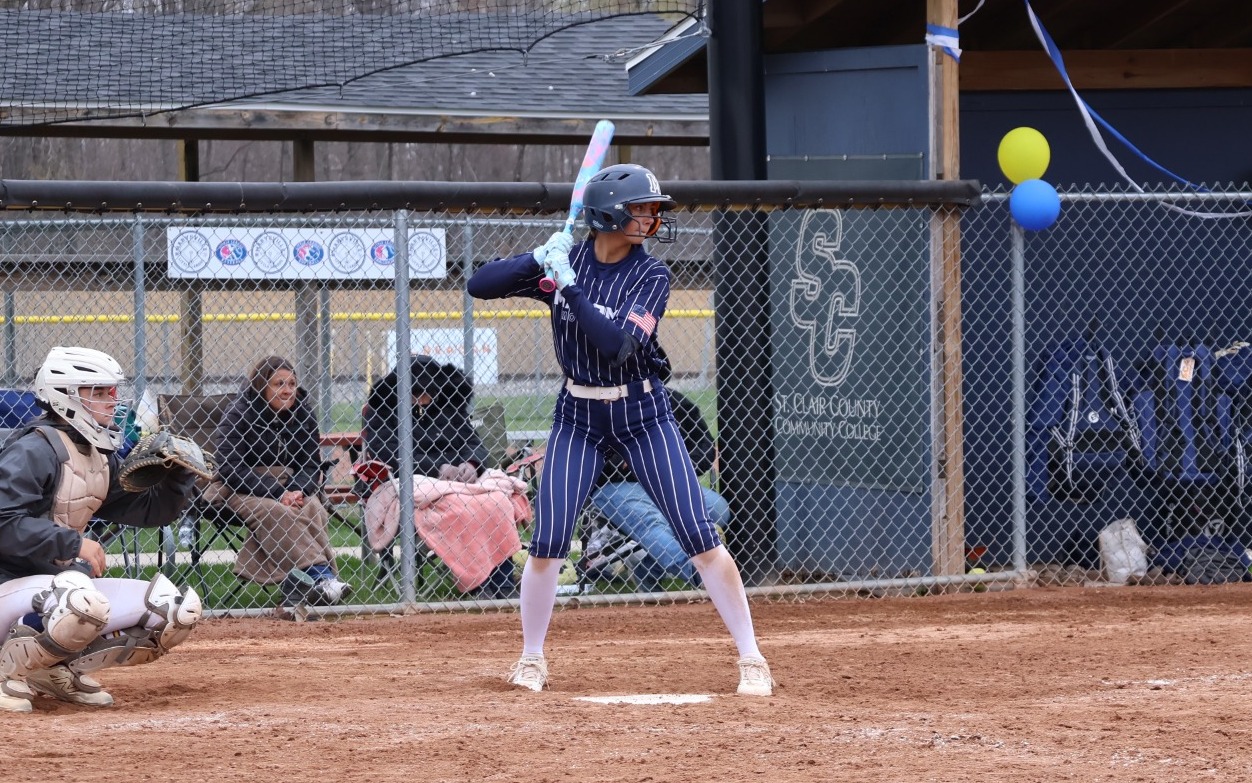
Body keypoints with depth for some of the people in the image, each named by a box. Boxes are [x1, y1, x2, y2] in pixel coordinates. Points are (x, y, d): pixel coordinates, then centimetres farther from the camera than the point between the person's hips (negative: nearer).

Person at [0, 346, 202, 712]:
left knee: (180, 609, -1)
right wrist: (74, 544, -27)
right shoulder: (32, 449, -16)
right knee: (86, 604, -41)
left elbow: (149, 511, 16)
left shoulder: (102, 456, 11)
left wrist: (179, 476, -3)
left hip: (68, 580, 9)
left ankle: (63, 668, 5)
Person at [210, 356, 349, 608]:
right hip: (239, 490, -4)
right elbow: (230, 467, -16)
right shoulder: (238, 415, -8)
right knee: (274, 512, -35)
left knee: (312, 509, -28)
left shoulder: (302, 415, 7)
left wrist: (298, 491, -17)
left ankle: (299, 587, -42)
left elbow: (311, 465, 7)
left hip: (289, 490, 4)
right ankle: (319, 575, -45)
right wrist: (278, 494, -24)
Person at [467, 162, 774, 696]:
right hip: (577, 416, 2)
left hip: (642, 414, -1)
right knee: (547, 541, -4)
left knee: (700, 538, -7)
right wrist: (539, 261, -21)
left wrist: (568, 285, -27)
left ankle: (751, 659, 0)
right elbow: (479, 285, -6)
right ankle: (531, 660, 16)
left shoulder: (651, 275, -10)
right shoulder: (564, 261, -3)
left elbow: (617, 343, -24)